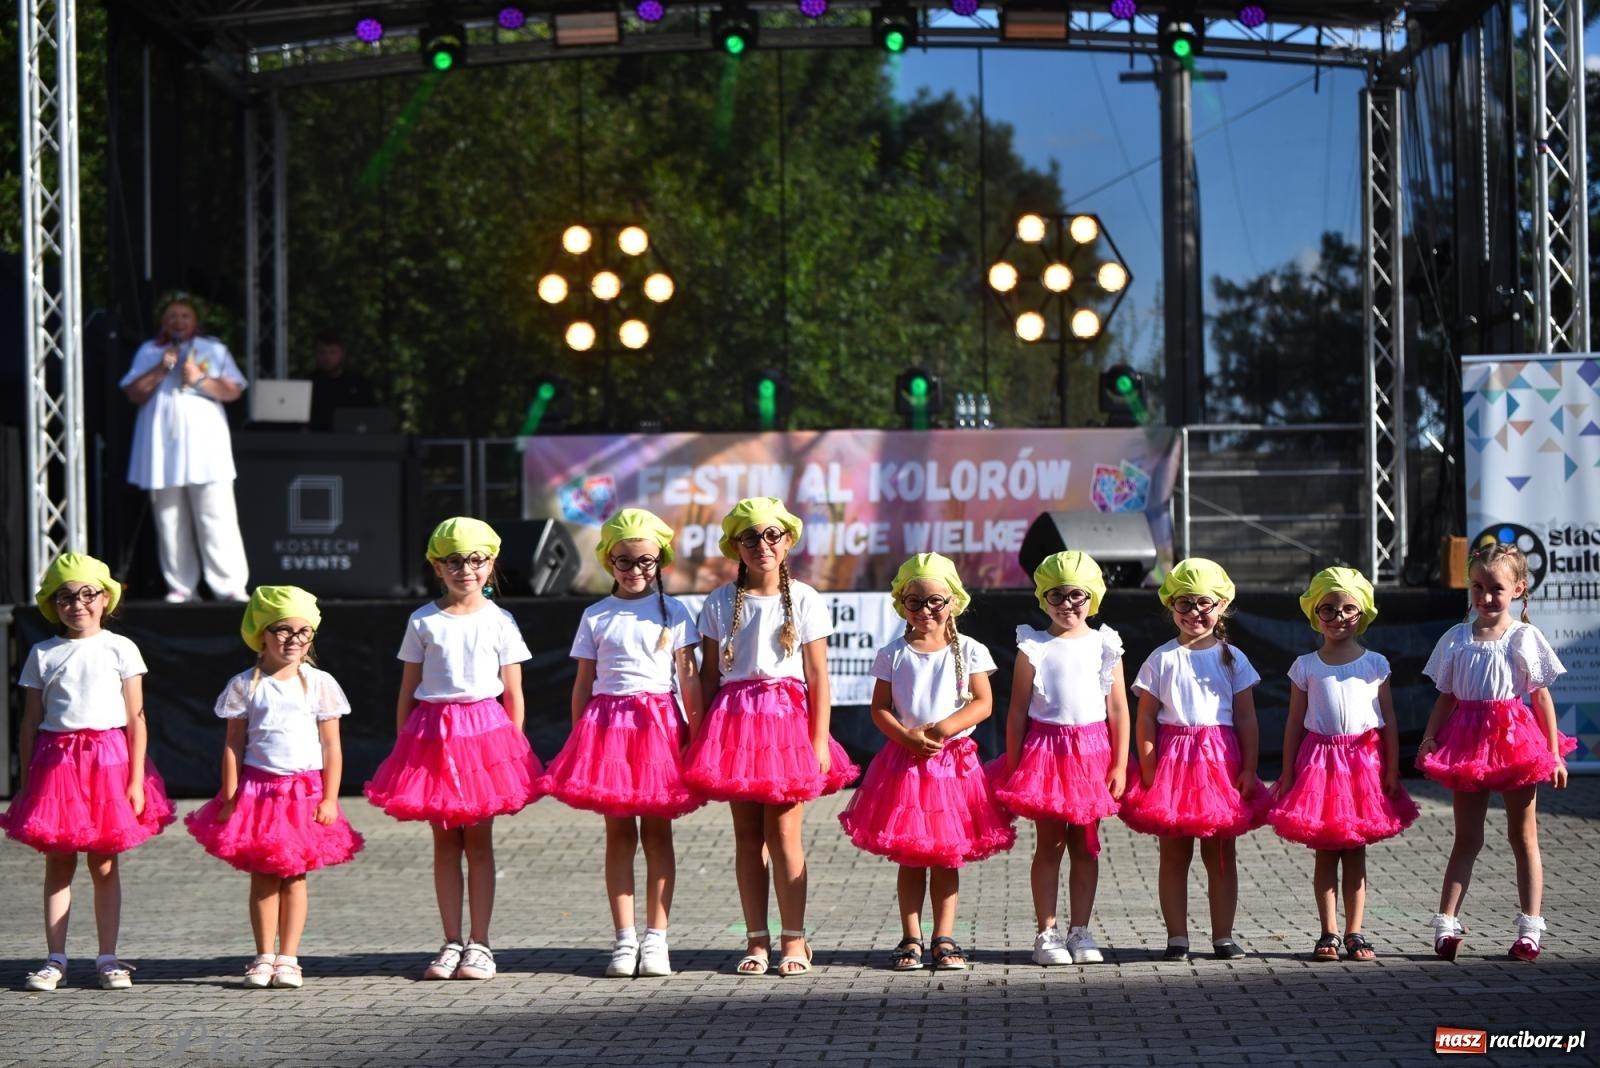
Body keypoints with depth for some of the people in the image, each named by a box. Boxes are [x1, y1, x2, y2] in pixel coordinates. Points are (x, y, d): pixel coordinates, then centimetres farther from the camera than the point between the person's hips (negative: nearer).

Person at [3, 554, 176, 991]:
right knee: (58, 864, 4)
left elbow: (135, 718, 1)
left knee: (105, 864, 2)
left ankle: (108, 959, 8)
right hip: (56, 761, 1)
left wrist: (137, 778, -5)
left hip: (109, 761, -1)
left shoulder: (120, 649, 2)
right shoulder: (43, 655, 7)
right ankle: (55, 959, 8)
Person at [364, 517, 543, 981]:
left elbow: (513, 694, 4)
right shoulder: (422, 622, 5)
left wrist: (515, 750, 1)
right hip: (432, 732, 1)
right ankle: (452, 943, 10)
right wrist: (404, 746, 4)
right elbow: (408, 692, 8)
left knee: (478, 840, 2)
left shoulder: (499, 622, 3)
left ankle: (479, 944, 6)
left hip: (485, 730, -1)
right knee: (444, 842, 5)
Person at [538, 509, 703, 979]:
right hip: (607, 724, 1)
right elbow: (583, 684, 11)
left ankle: (656, 939, 5)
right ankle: (624, 940, 5)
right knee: (618, 834, 2)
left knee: (657, 833, 2)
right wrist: (578, 741, 5)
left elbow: (689, 679, 3)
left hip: (659, 723, -1)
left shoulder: (674, 612, 5)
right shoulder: (595, 617, 9)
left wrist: (696, 735, -4)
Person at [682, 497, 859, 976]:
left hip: (787, 720, -2)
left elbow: (817, 677, 0)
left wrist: (820, 740, -5)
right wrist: (706, 735, 3)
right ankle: (757, 941, 9)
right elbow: (709, 674, 9)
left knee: (783, 832, -5)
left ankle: (794, 940, 1)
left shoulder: (804, 601, 1)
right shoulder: (720, 603, 6)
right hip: (735, 723, 2)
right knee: (747, 834, 4)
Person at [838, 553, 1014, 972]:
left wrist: (947, 727, -17)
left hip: (954, 761, 0)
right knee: (909, 856, 2)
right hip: (904, 761, 0)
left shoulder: (968, 651, 3)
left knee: (947, 856, 3)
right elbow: (880, 709, 1)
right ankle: (911, 940, 7)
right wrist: (908, 738, -15)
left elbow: (983, 703, -3)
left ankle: (944, 939, 9)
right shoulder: (893, 654, 3)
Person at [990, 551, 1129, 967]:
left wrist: (1119, 764, -2)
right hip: (1045, 749, -1)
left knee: (1085, 846, 6)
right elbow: (1017, 710, 1)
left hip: (1092, 751, 2)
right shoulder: (1033, 647, 0)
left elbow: (1118, 709, 3)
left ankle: (1080, 931, 12)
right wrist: (1013, 766, -3)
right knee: (1049, 845, 1)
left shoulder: (1105, 645, 3)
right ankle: (1046, 933, 5)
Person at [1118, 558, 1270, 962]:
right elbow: (1145, 719, 0)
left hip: (1221, 761, 1)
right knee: (1174, 854, 2)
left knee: (1220, 853, 4)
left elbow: (1246, 719, 5)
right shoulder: (1162, 659, 2)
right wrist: (1148, 770, -8)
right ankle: (1177, 937, 6)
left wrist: (1248, 769, -3)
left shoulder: (1232, 658, 6)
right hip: (1173, 758, -1)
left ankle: (1223, 936, 10)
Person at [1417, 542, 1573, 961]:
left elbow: (1542, 697, -1)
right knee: (1466, 839, 6)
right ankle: (1446, 925, 4)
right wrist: (1429, 738, -6)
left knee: (1524, 835, 7)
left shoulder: (1524, 638, -2)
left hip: (1516, 740, -2)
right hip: (1468, 744, 2)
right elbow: (1446, 698, 8)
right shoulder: (1456, 639, 5)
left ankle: (1530, 928, 9)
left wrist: (1554, 754, -4)